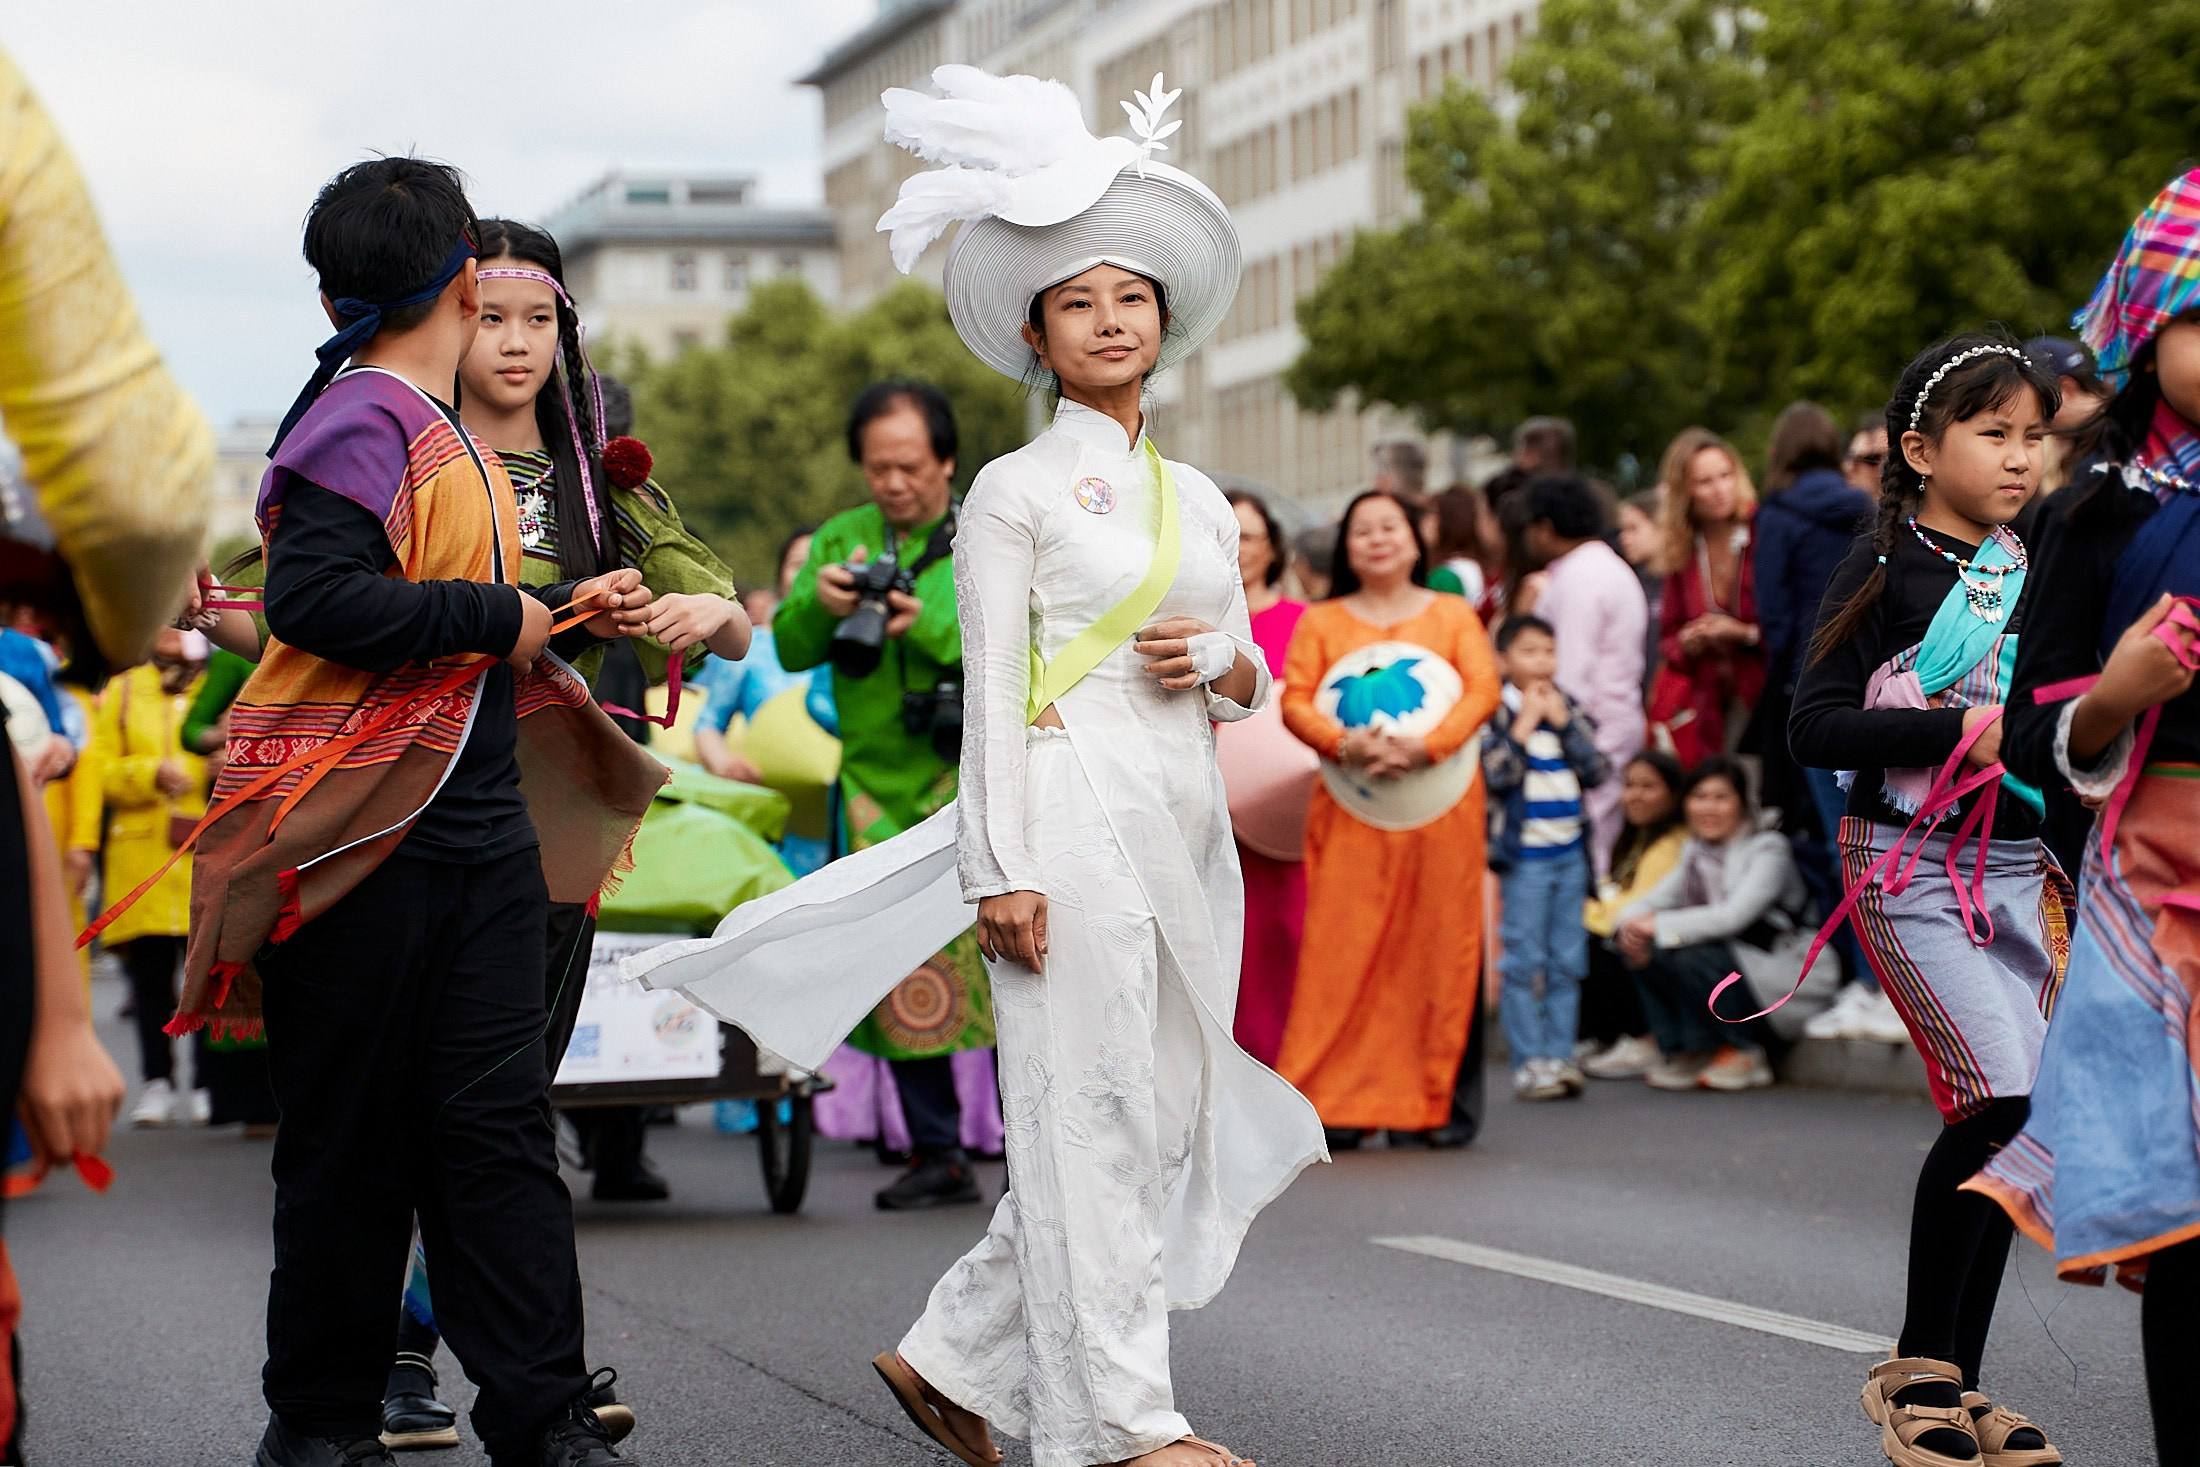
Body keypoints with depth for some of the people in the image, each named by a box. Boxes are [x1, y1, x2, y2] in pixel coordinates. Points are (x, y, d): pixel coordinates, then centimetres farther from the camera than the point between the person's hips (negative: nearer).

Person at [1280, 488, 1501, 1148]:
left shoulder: (1453, 615, 11)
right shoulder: (1320, 622, 13)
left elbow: (1483, 689, -3)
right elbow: (1295, 701, 2)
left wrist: (1425, 745, -19)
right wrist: (1344, 743, -18)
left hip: (1438, 805, 0)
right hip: (1350, 811, 0)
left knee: (1437, 950, -2)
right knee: (1342, 952, -5)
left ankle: (1431, 1105, 2)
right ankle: (1336, 1104, -4)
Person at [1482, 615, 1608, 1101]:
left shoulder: (1570, 710, 10)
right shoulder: (1497, 713, -5)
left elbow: (1597, 771, 2)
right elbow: (1496, 773, -17)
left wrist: (1563, 723, -5)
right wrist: (1525, 723, -14)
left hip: (1570, 851, 5)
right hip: (1524, 853, -5)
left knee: (1567, 962, 7)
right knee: (1523, 962, -4)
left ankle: (1560, 1055, 12)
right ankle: (1528, 1061, -1)